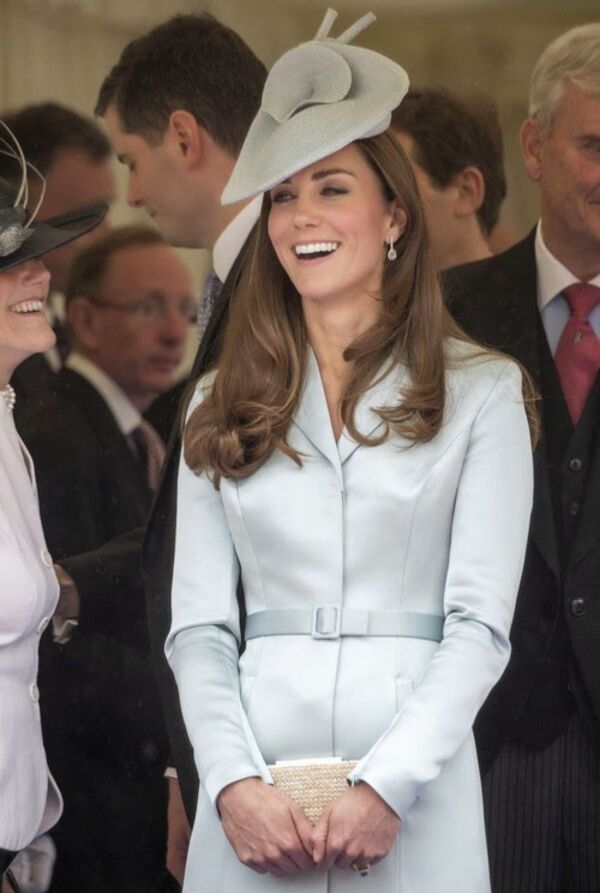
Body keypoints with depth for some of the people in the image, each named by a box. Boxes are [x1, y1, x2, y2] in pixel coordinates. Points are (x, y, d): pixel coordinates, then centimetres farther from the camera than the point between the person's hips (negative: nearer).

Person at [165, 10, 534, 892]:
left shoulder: (480, 392, 2)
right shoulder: (221, 406, 10)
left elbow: (481, 622, -4)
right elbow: (198, 627, 5)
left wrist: (385, 787, -15)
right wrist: (235, 785, -11)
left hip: (415, 793, -2)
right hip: (252, 803, 2)